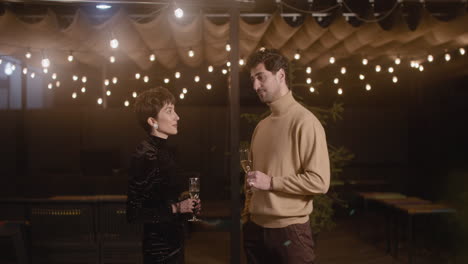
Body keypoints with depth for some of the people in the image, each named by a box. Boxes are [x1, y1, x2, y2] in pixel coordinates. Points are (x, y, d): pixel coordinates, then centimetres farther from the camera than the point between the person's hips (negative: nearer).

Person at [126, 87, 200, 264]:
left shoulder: (161, 149, 8)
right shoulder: (144, 155, -20)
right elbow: (134, 213, -20)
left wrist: (183, 204, 7)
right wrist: (176, 208, -19)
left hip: (172, 242, 9)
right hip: (160, 248, -9)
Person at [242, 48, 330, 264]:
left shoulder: (304, 122, -11)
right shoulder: (261, 126, 12)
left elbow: (319, 181, -17)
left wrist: (271, 182, -15)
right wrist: (246, 217, 9)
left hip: (289, 230, -6)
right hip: (255, 229, 6)